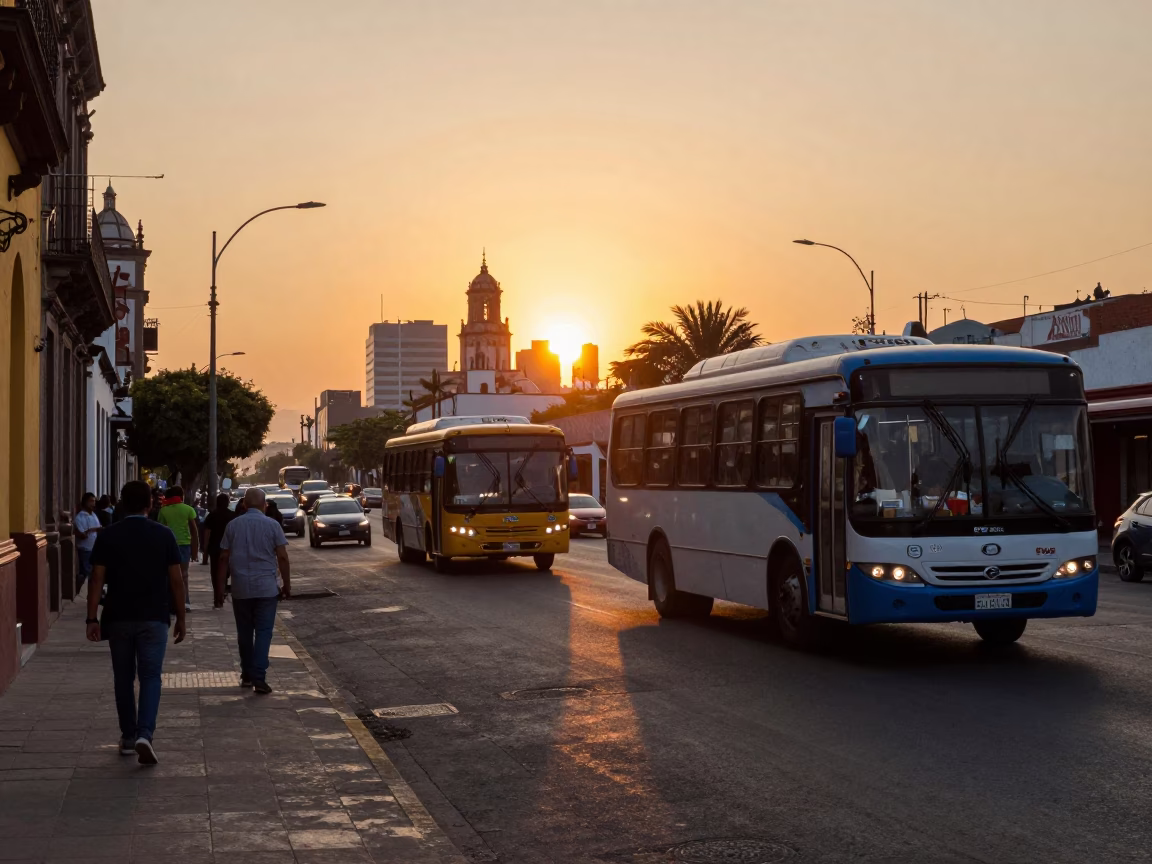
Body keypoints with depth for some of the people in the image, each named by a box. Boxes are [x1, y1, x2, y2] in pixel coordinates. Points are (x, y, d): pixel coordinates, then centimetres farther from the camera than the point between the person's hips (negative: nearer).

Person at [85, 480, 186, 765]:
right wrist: (180, 617, 7)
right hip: (154, 618, -1)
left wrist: (92, 618, -3)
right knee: (150, 677, 0)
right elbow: (176, 580, -2)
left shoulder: (108, 536, -1)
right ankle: (144, 734, -18)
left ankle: (128, 737, 21)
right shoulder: (164, 535, -3)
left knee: (123, 678, 13)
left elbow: (97, 579, -5)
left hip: (118, 618, 1)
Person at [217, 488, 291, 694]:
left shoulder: (233, 525, 3)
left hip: (240, 589, 2)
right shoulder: (272, 525, -2)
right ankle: (259, 677, -11)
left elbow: (224, 558, 2)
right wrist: (287, 584, 4)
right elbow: (282, 557, -4)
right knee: (263, 632, -1)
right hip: (266, 588, -2)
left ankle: (247, 675, 20)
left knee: (244, 632, 13)